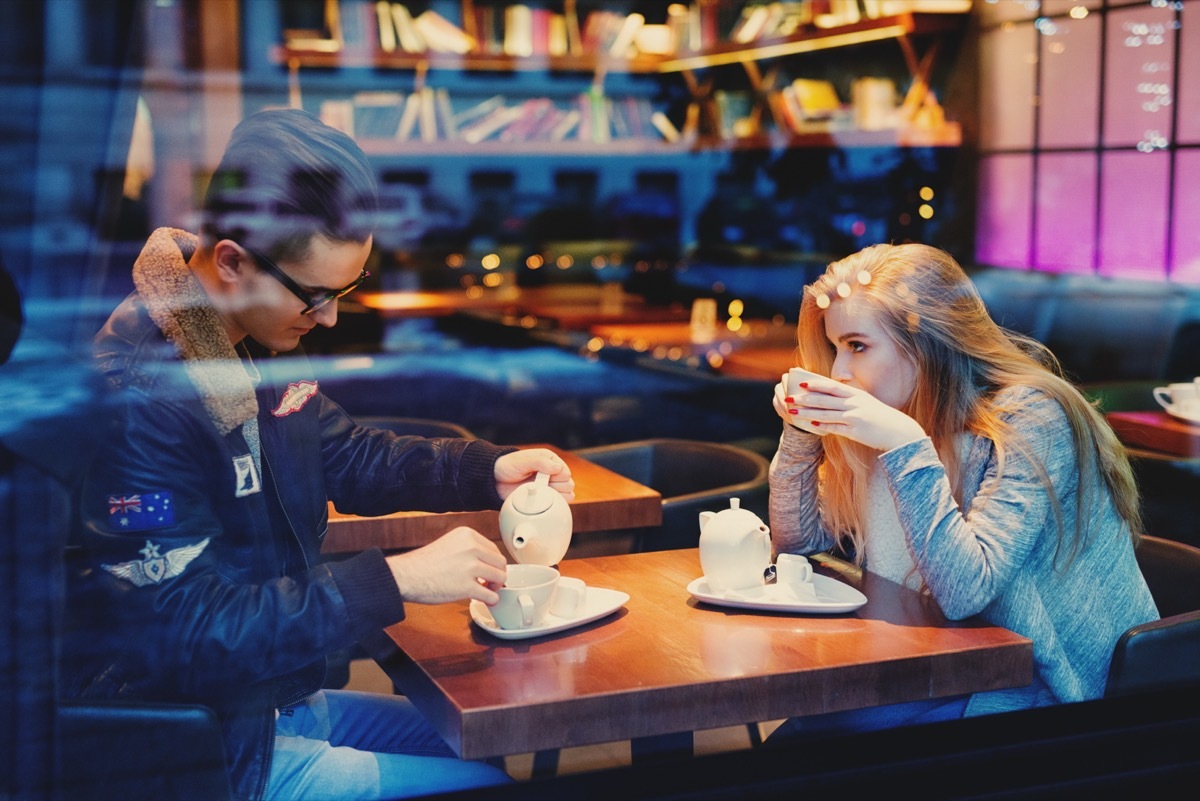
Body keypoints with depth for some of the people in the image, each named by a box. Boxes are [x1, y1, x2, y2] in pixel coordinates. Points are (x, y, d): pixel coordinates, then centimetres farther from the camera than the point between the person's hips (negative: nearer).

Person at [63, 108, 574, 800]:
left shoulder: (261, 344, 2)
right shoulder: (136, 394, -27)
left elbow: (352, 458, 17)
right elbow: (189, 631, -28)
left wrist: (489, 471, 1)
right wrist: (396, 580, -31)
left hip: (288, 693, 9)